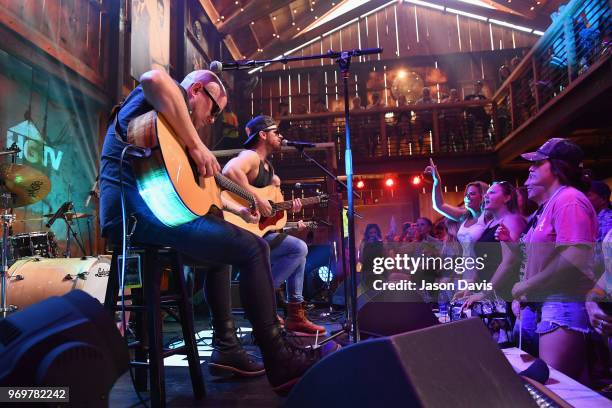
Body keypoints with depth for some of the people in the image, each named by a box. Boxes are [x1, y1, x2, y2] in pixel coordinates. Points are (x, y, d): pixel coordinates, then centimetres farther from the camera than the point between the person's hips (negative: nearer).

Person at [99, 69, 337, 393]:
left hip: (137, 212, 11)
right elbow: (153, 78, -26)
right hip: (137, 211, -11)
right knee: (253, 248, -16)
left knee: (222, 241, 26)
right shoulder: (170, 100, 2)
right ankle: (280, 361, -4)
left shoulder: (177, 124, 29)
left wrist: (237, 209, 25)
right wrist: (196, 146, -22)